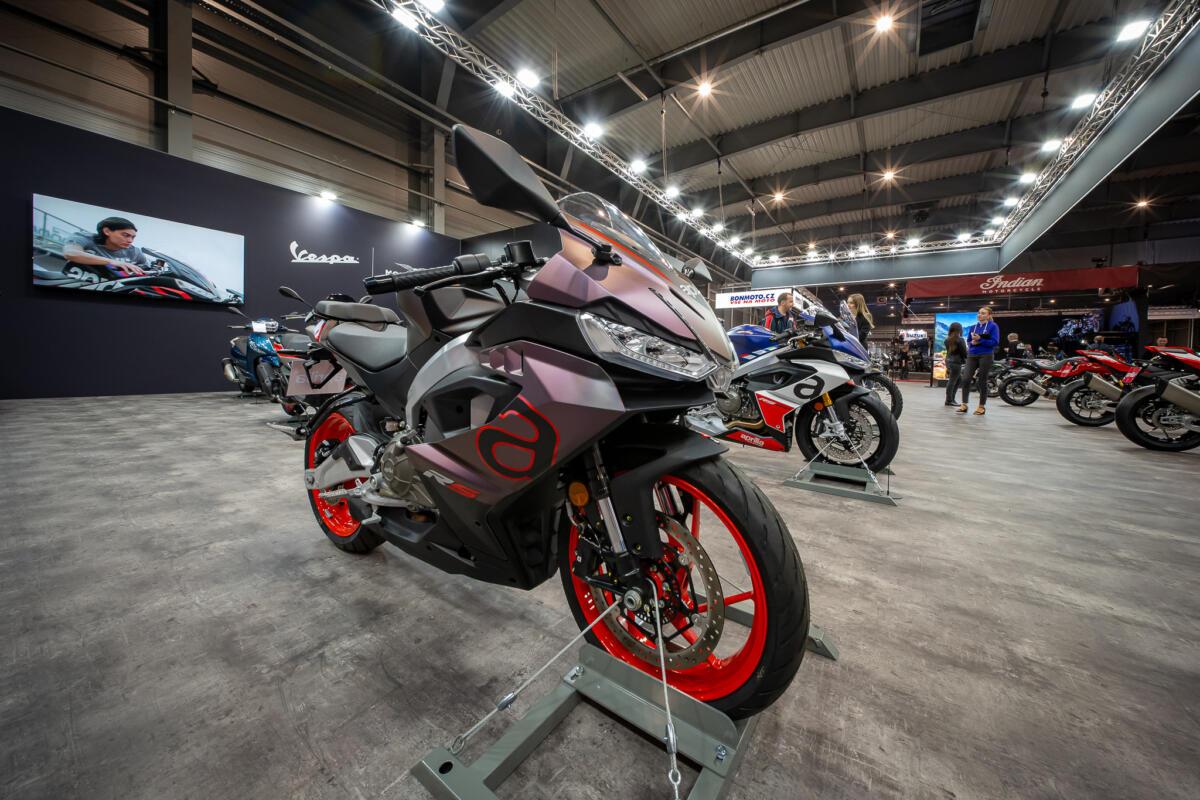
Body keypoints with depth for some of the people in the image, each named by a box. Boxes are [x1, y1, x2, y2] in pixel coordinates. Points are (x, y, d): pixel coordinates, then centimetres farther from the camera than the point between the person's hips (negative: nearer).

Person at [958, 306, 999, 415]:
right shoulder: (973, 327, 11)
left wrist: (980, 340, -19)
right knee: (966, 379, -6)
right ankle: (964, 404, 1)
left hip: (986, 356, -4)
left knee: (982, 381, 1)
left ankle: (981, 407, 11)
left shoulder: (993, 326, -2)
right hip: (972, 355, 4)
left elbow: (995, 342, -9)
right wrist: (973, 342, -8)